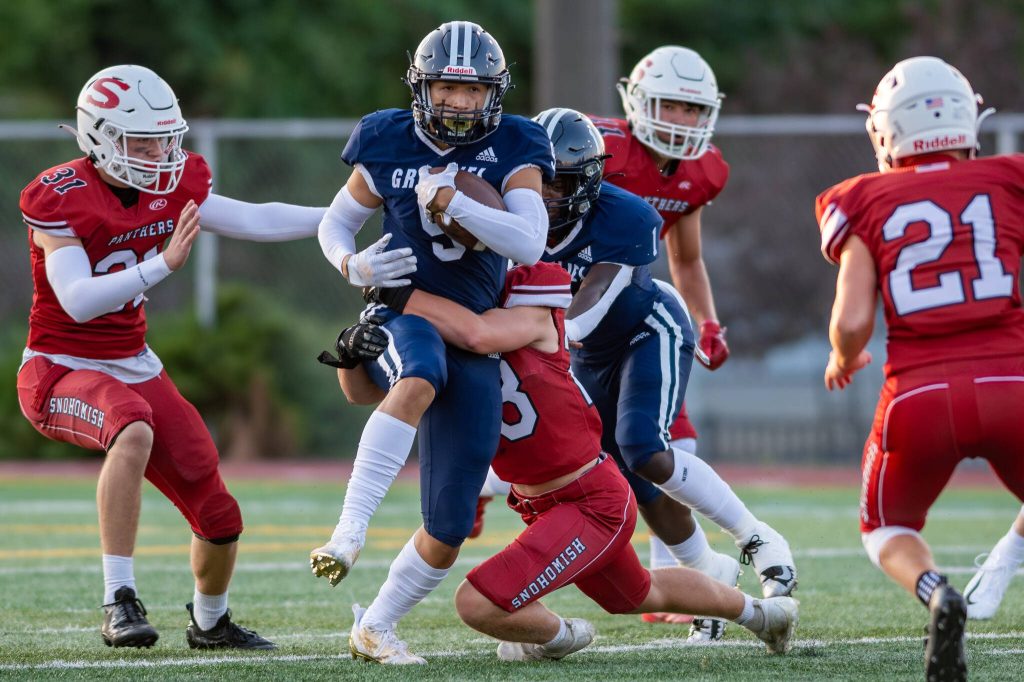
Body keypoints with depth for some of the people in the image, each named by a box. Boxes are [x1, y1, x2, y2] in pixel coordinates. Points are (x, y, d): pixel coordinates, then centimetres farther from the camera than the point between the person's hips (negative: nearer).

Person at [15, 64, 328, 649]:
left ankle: (210, 623, 37)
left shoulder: (170, 186, 0)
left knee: (219, 517, 5)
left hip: (135, 367, 7)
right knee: (134, 429, -41)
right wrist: (163, 262, -37)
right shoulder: (62, 200, -19)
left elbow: (255, 221, 5)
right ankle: (120, 602, -36)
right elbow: (77, 301, -29)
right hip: (61, 371, -7)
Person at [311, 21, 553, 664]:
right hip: (404, 315, -2)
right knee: (420, 380, -42)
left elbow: (529, 242, -18)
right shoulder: (388, 146, 1)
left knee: (449, 531, 1)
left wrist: (449, 199, -23)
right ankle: (350, 528, -46)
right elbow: (335, 223, 14)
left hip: (473, 341, 2)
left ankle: (376, 626, 22)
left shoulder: (513, 150, -2)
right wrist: (353, 265, -8)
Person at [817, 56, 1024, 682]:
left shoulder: (867, 204, 7)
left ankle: (934, 591, -9)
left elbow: (852, 323, 1)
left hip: (920, 394, 0)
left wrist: (843, 361, 22)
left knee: (889, 531, 25)